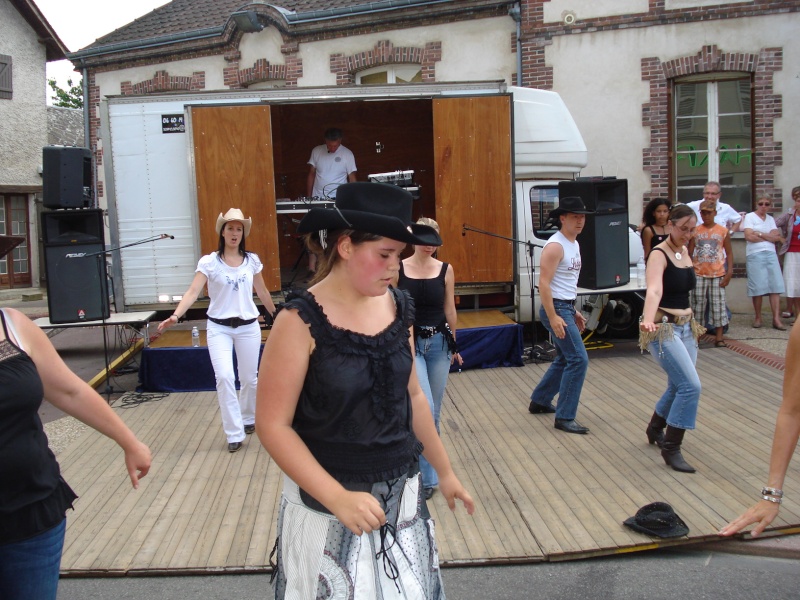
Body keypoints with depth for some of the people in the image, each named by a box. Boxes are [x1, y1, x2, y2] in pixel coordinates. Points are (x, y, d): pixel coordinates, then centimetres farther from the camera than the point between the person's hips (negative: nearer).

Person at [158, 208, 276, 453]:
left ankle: (248, 418, 38)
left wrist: (275, 315, 24)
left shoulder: (252, 260, 2)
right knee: (224, 377, -15)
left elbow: (262, 292, 15)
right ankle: (234, 433, -4)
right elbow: (193, 291, -16)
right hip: (218, 328, -2)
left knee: (249, 378, 11)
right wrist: (175, 316, -30)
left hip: (248, 327, 2)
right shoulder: (209, 262, -6)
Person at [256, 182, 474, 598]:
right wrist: (338, 498, -22)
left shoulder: (398, 308, -1)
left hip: (400, 493, 5)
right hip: (326, 501, -5)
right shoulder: (302, 320, -17)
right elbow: (273, 425, -16)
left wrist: (445, 471, 16)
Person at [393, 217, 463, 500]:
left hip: (439, 343, 3)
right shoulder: (397, 269, -5)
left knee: (433, 411, 11)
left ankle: (426, 463, 34)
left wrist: (453, 345, 16)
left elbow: (450, 310, 10)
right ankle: (428, 476, -3)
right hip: (410, 344, -3)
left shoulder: (446, 269, 2)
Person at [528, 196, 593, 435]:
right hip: (555, 308, -10)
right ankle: (565, 417, -5)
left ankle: (539, 401, 32)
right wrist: (553, 317, -26)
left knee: (564, 359, 18)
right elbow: (544, 283, -22)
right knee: (578, 359, -11)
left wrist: (574, 312, 19)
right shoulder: (555, 245, -16)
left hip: (567, 308, 10)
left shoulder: (574, 244, 13)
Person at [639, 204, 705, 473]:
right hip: (663, 328, -8)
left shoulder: (685, 252, 9)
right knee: (691, 386, -16)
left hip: (685, 327, 8)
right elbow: (654, 290, -33)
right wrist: (648, 319, -49)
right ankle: (671, 448, -6)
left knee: (678, 386, 17)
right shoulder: (659, 254, -15)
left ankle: (655, 429, 40)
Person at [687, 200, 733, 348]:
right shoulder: (695, 231, 4)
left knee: (718, 305, 0)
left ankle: (719, 337, 6)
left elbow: (729, 253, 5)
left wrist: (729, 272, -4)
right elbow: (689, 253, 6)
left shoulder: (723, 231, 4)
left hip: (717, 275, 0)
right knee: (697, 305, 3)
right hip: (699, 274, 0)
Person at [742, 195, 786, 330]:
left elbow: (776, 238, 4)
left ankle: (776, 319, -7)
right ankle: (758, 318, 7)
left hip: (771, 254, 4)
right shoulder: (749, 217, 4)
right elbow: (749, 236, -9)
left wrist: (760, 234, -8)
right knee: (758, 288, -5)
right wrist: (769, 236, -1)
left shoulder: (770, 219, 18)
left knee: (775, 286, -6)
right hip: (755, 255, -4)